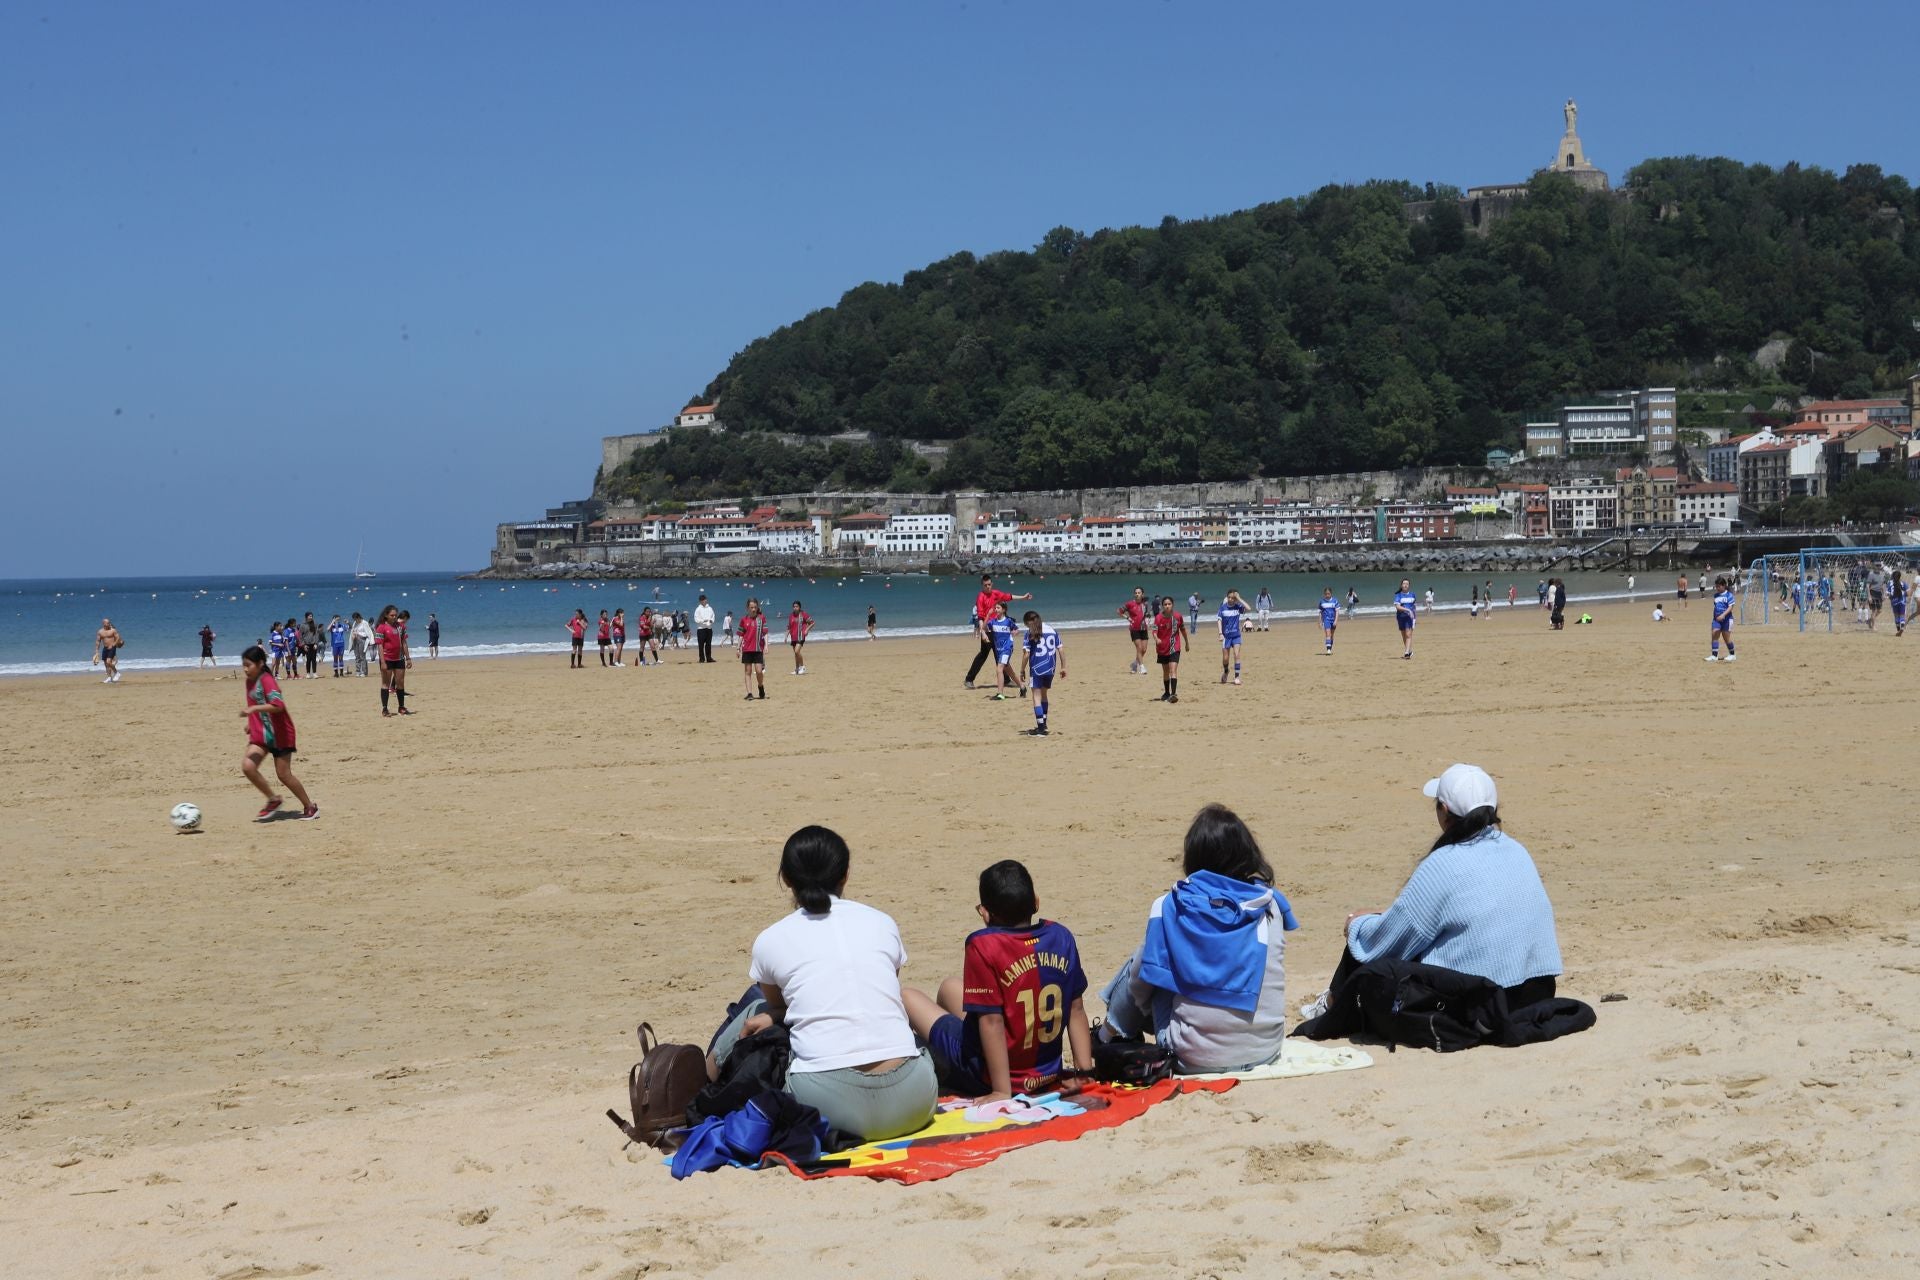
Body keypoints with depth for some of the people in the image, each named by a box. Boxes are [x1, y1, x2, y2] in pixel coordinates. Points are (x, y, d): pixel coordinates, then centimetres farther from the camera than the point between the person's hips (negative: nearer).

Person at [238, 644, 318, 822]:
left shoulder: (266, 680, -17)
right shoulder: (250, 682, 9)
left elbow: (278, 705, -32)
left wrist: (254, 708, -39)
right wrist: (251, 724, 17)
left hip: (279, 734, -8)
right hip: (260, 734, 8)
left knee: (284, 774, -3)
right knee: (247, 765, -11)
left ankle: (310, 807, 14)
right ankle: (273, 799, 5)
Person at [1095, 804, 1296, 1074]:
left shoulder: (1168, 908, -7)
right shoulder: (1269, 907, -1)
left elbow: (1139, 983, 4)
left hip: (1197, 1059, -4)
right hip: (1266, 1053, 4)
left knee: (1135, 965, 18)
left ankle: (1107, 1041, 39)